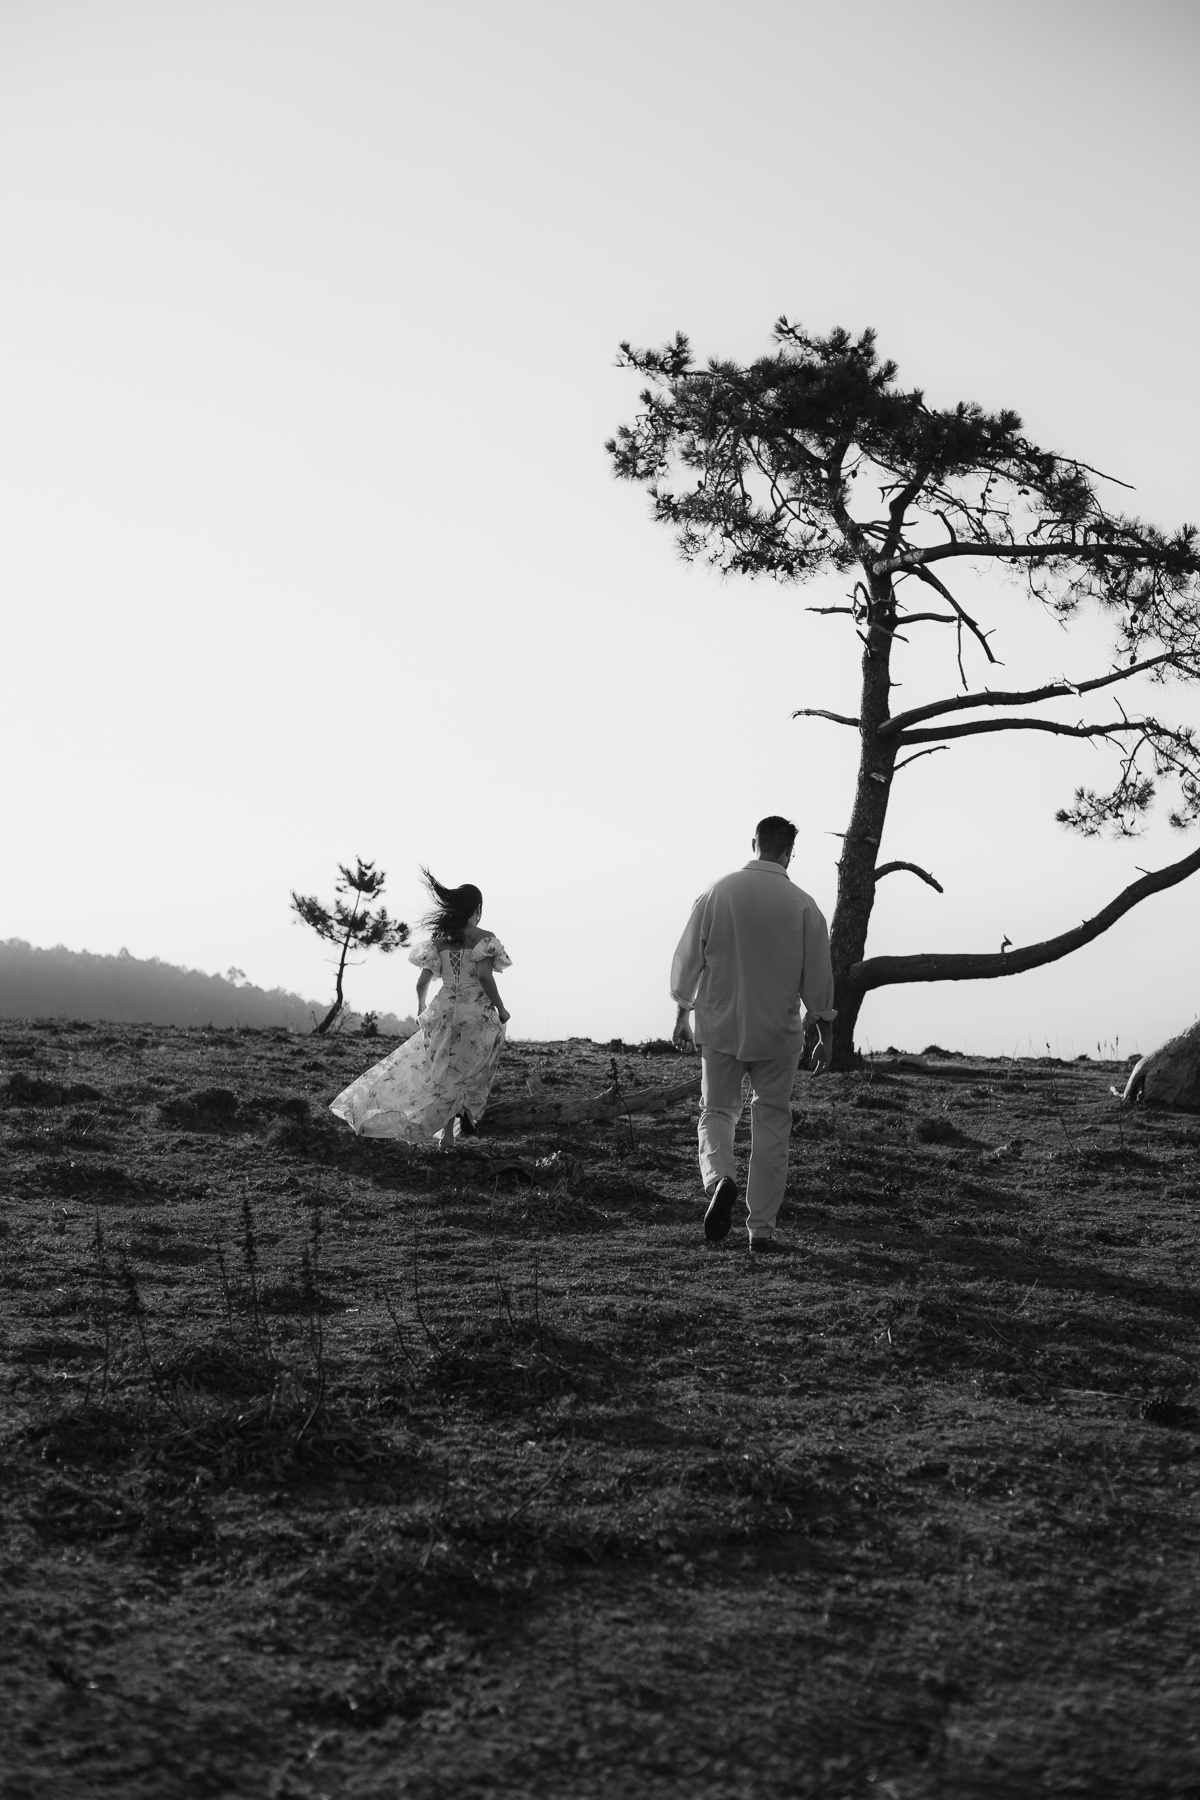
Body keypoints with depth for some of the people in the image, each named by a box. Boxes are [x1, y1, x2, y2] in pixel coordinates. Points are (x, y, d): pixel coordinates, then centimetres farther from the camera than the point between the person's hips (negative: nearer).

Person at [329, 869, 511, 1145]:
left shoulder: (439, 939, 7)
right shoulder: (484, 938, -7)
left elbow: (422, 982, 8)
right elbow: (484, 976, -19)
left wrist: (421, 1007, 26)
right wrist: (501, 1009, -8)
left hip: (444, 1012, 4)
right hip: (478, 1015, -4)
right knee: (468, 1077, 10)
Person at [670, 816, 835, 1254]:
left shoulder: (718, 893, -4)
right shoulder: (801, 905, -6)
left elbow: (688, 959, 1)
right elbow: (817, 977, -1)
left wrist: (682, 1016, 13)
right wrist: (824, 1035, 9)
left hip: (720, 1025, 1)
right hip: (777, 1032, 0)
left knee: (716, 1110, 15)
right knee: (771, 1124, 8)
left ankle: (719, 1177, -16)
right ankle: (761, 1228, 8)